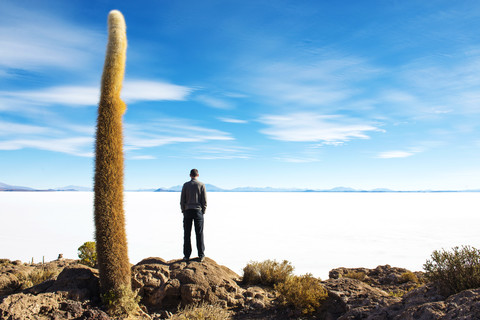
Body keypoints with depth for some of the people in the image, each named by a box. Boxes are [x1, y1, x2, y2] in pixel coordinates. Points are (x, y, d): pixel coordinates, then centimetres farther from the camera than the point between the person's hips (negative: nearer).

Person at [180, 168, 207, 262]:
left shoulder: (185, 185, 2)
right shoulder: (201, 185, 0)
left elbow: (182, 200, 1)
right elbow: (204, 200, -2)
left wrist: (183, 211, 9)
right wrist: (203, 212, 7)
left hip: (187, 211, 1)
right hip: (198, 211, 0)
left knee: (187, 234, 5)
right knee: (199, 234, 3)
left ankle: (187, 255, 7)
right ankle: (201, 255, 6)